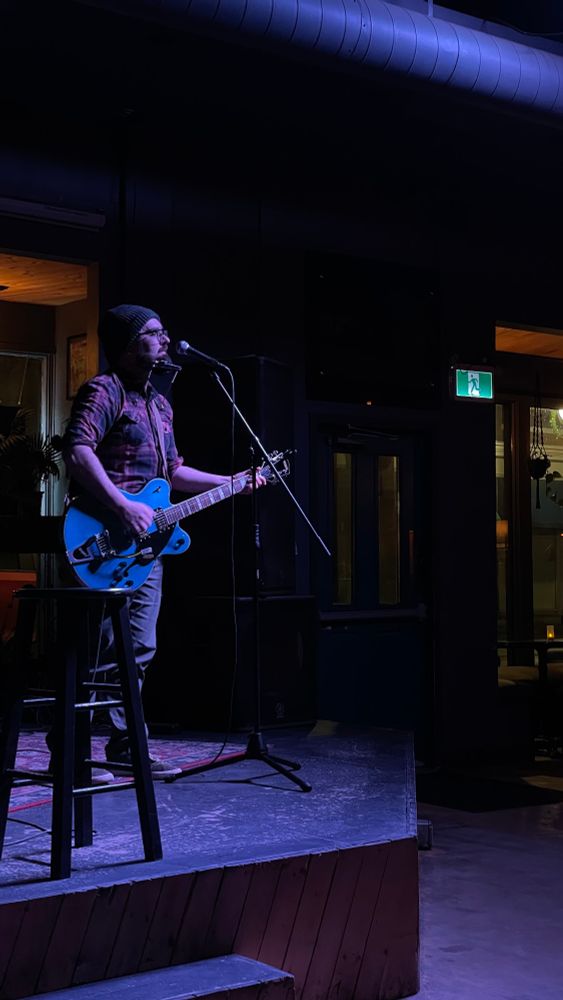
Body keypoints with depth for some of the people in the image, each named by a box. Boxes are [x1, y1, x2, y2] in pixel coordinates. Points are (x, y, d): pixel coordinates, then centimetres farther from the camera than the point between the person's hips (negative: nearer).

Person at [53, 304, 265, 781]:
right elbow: (77, 452, -22)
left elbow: (172, 471, 27)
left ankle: (123, 748, 18)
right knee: (100, 650, -9)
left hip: (148, 542, 9)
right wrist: (124, 508, -27)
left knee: (139, 650, 10)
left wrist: (232, 483, 20)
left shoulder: (159, 404, 21)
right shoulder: (104, 390, -7)